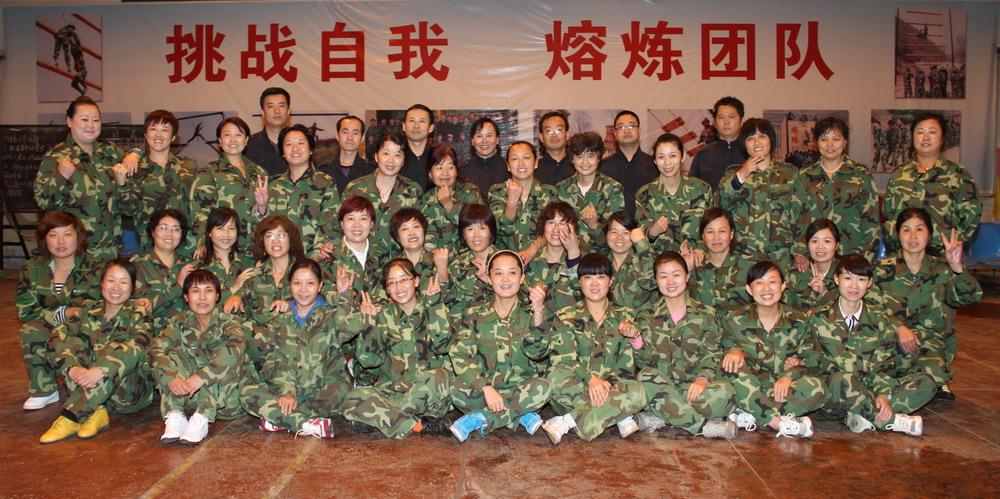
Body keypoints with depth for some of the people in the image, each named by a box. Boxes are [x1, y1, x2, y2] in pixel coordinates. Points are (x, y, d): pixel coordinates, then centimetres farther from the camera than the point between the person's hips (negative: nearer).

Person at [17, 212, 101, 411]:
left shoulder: (91, 268, -8)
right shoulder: (32, 269, 2)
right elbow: (24, 310, -5)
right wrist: (62, 313, -18)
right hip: (48, 335, 3)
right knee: (31, 329, -27)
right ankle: (44, 390, -14)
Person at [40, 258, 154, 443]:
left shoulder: (138, 315, -3)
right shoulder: (89, 312, 7)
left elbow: (138, 347, -23)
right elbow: (56, 337, -8)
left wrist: (101, 370, -37)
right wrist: (72, 368, -27)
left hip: (131, 390, -4)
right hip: (89, 386, 4)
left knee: (114, 351, -30)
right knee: (71, 342, -14)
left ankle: (70, 419, -28)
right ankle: (94, 412, -24)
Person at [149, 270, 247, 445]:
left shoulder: (228, 323, -6)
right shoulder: (179, 322, 3)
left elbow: (236, 348, -28)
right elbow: (156, 349, -14)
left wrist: (202, 376, -38)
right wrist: (170, 378, -33)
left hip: (226, 401, -3)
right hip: (188, 398, 3)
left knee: (224, 357, -26)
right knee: (172, 354, -14)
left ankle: (201, 420, -32)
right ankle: (175, 417, -25)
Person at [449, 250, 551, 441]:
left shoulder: (529, 315, 3)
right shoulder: (475, 316, 2)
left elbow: (536, 352, -15)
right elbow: (460, 356, -11)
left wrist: (538, 311, -28)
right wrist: (487, 388, -25)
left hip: (521, 388, 0)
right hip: (482, 388, 0)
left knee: (543, 388, -30)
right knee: (457, 388, -29)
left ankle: (479, 419, -21)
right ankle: (521, 415, -18)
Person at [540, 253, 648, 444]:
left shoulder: (625, 317, 11)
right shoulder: (565, 317, 7)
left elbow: (628, 363, 1)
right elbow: (564, 360, -7)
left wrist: (608, 383, -20)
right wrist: (590, 380, -25)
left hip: (612, 388, 1)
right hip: (576, 389, -1)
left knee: (637, 392, -32)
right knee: (557, 375, -34)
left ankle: (568, 422, -31)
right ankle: (620, 418, -28)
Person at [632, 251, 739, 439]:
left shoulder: (706, 314, 7)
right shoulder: (646, 316, 7)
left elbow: (712, 355, 1)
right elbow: (644, 362, 1)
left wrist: (703, 378, -18)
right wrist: (636, 339, -18)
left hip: (693, 386, 0)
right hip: (661, 386, 0)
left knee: (725, 392, -30)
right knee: (646, 376, -34)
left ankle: (659, 417, -25)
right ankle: (705, 426, -29)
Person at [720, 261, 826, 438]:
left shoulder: (798, 322, 5)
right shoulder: (734, 321, 2)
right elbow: (727, 362, 2)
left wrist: (788, 377, -18)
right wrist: (735, 351, -24)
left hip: (782, 388, 1)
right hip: (748, 390, -1)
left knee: (817, 387, -28)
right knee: (733, 368, -32)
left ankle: (748, 415, -31)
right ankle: (779, 422, -36)